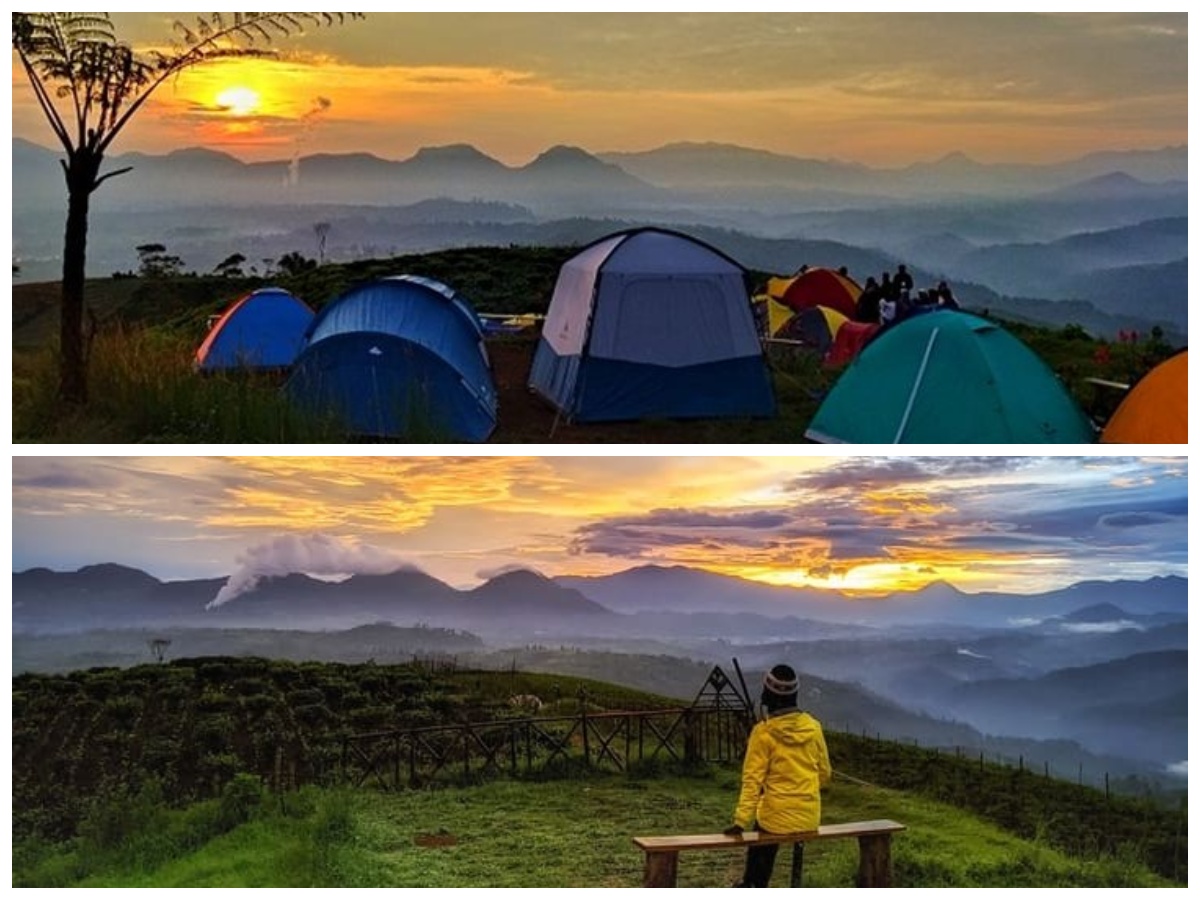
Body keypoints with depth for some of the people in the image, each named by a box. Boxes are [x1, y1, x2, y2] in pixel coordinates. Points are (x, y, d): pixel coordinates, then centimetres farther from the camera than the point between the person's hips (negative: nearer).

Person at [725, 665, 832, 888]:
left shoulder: (763, 732, -12)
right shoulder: (813, 727, -1)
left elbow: (753, 779, -15)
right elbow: (825, 774, 9)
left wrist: (741, 821, -14)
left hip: (778, 816, -4)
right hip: (810, 818, 4)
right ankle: (753, 883, 44)